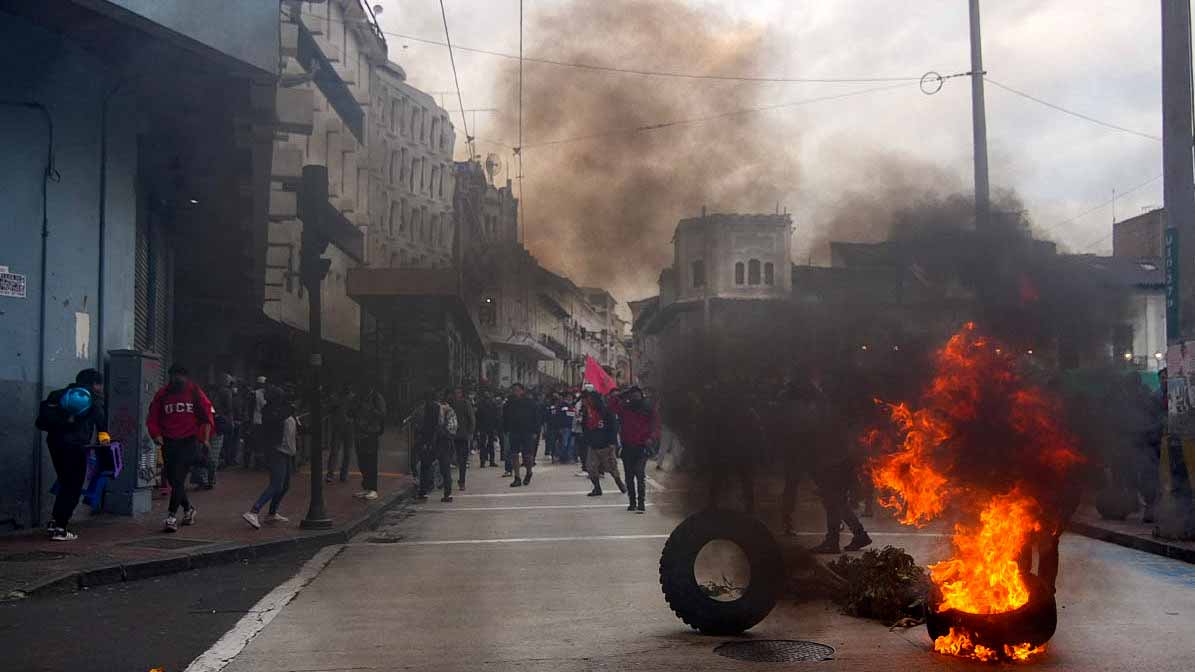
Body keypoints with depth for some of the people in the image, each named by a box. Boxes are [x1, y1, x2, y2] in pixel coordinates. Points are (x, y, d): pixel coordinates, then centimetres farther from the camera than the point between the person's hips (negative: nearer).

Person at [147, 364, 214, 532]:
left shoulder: (195, 392, 1)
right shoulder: (162, 394, 6)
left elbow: (207, 415, 4)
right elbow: (152, 418, 9)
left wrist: (205, 438, -5)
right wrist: (157, 435, -6)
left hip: (189, 441, -4)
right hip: (169, 442, 4)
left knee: (178, 478, -13)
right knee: (172, 479, 10)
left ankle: (171, 516, -12)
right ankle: (188, 509, 33)